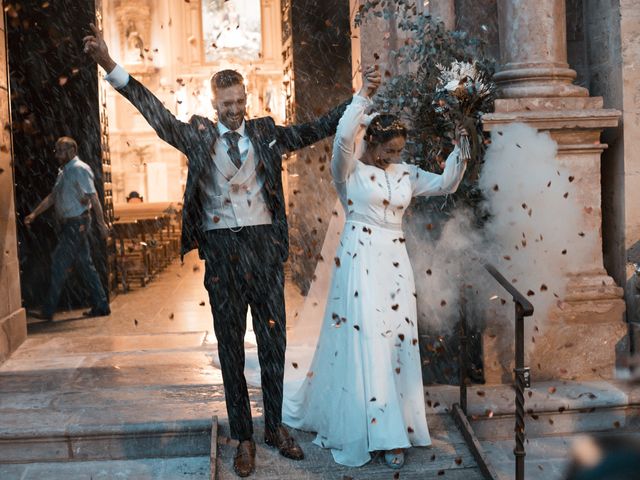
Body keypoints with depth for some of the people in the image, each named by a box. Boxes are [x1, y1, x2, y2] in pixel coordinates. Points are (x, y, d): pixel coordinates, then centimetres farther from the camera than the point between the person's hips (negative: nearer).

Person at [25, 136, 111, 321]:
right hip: (70, 224, 9)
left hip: (77, 224, -9)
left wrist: (102, 223, -19)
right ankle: (101, 306, 13)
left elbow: (93, 197, -16)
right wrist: (34, 214, 11)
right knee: (84, 264, 9)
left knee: (59, 262, -8)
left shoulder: (80, 169, -12)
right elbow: (52, 197, 20)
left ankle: (49, 310, -3)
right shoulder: (64, 172, 17)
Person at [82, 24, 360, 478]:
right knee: (231, 347, 7)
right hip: (221, 248, -1)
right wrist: (111, 67, -17)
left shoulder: (266, 133, 7)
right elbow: (158, 115, -7)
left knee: (274, 341, 10)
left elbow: (315, 129, 4)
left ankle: (275, 426, 27)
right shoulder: (199, 135, 3)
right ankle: (244, 438, 20)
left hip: (265, 245, 1)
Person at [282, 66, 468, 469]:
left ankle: (396, 425, 19)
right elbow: (343, 137, -24)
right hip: (361, 262, -6)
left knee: (397, 341, 7)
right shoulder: (349, 169, -5)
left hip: (395, 263, 6)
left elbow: (446, 184, 12)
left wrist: (461, 148, 0)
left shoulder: (405, 173, 11)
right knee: (365, 341, -5)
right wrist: (364, 96, -22)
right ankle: (379, 432, 1)